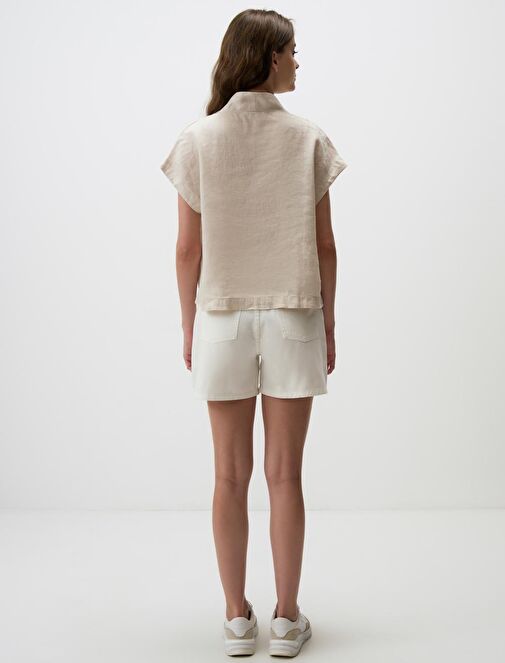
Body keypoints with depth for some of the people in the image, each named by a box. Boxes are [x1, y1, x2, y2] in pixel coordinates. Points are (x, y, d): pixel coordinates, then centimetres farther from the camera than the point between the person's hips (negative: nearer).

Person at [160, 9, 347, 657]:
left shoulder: (197, 140, -3)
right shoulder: (308, 139, -4)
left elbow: (188, 249, -2)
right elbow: (324, 246, -2)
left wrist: (188, 327, 8)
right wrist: (328, 324, 8)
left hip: (222, 320, 1)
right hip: (292, 319, 0)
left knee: (231, 476, 10)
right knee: (285, 475, 8)